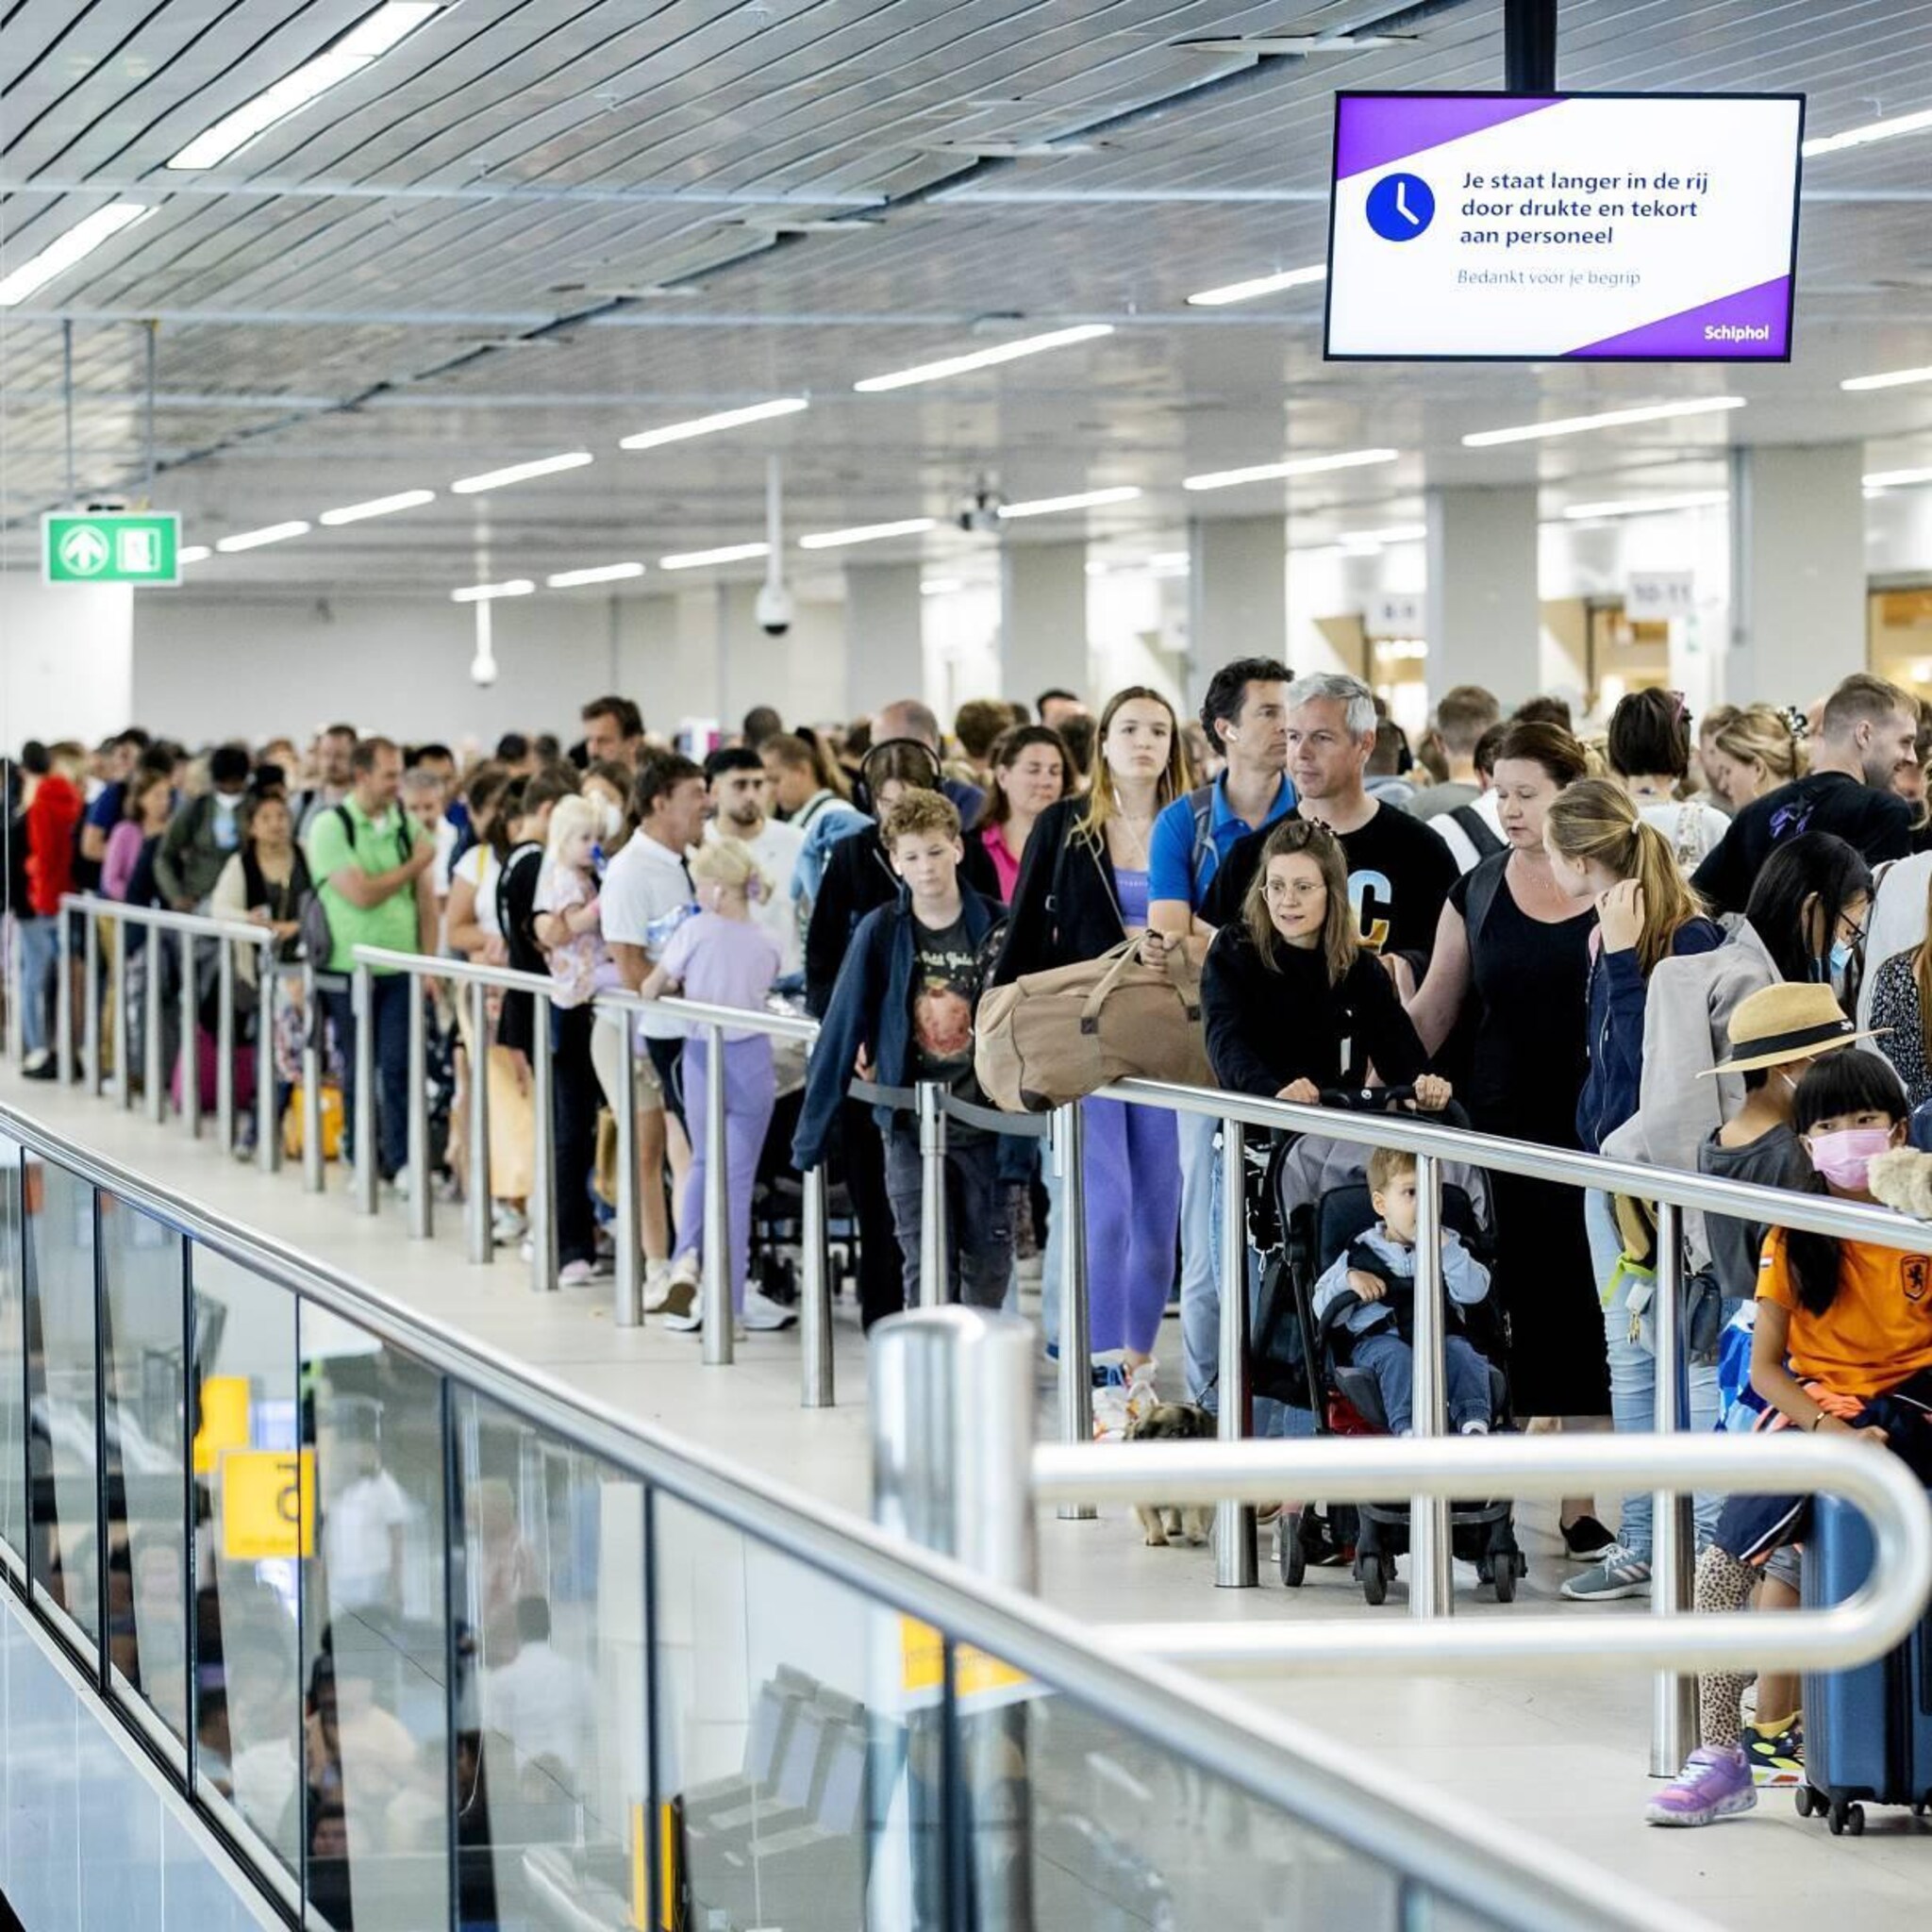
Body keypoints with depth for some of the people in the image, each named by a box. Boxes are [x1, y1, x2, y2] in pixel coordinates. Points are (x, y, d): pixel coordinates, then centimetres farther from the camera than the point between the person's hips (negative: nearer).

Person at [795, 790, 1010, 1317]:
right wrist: (812, 1133, -5)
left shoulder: (995, 927, -4)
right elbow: (842, 1028, -4)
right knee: (928, 1270, -4)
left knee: (989, 1263, 10)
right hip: (910, 1122, -1)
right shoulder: (881, 932, -5)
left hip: (984, 1118, 1)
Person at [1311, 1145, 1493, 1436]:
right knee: (1397, 1357, -34)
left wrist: (1444, 1247, -9)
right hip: (1378, 1338, -2)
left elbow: (1474, 1292, -2)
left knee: (1461, 1353, -29)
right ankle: (1409, 1427, -52)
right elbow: (1323, 1311, 10)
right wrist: (1348, 1280, -9)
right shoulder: (1360, 1253, 12)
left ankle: (1474, 1423, -44)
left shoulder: (1447, 1247, 16)